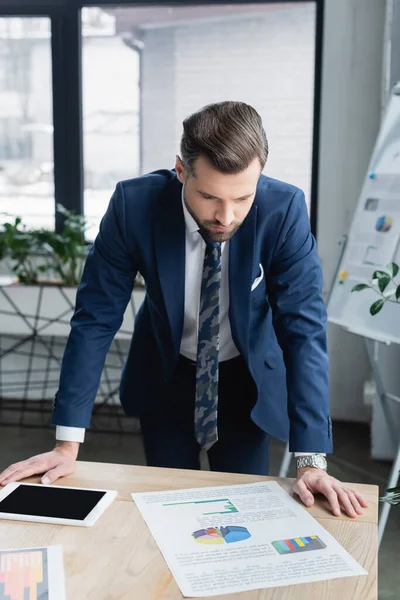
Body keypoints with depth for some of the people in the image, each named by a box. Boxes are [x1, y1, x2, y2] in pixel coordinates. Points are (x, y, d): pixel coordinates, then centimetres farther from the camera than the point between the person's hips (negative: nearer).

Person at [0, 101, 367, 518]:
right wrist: (68, 445, -21)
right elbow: (96, 317, -20)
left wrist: (311, 460, -32)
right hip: (164, 374, 0)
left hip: (248, 378, 0)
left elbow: (304, 330, -25)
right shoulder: (134, 204, -26)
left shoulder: (284, 210, -27)